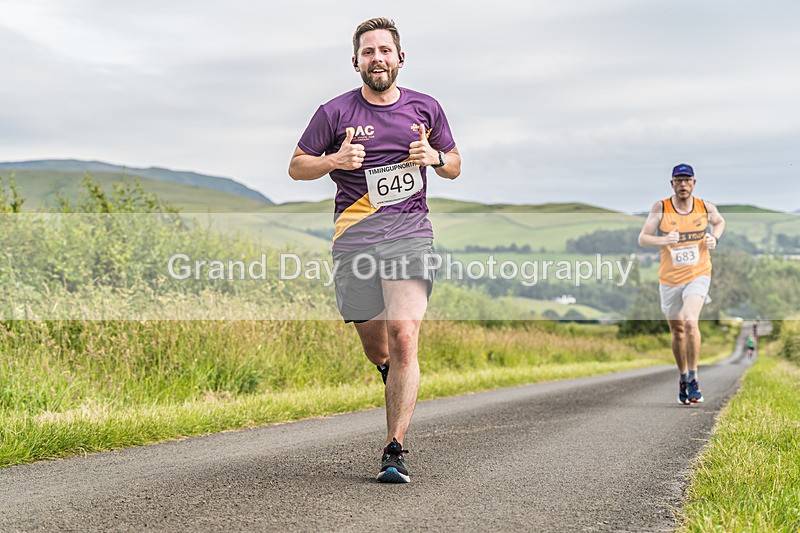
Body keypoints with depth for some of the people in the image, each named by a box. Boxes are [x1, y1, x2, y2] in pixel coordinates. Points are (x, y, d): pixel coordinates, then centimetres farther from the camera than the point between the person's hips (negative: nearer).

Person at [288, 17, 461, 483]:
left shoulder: (425, 108, 8)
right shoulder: (336, 112, 3)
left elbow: (455, 167, 19)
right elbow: (297, 167, 9)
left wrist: (434, 156, -4)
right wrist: (334, 161, -11)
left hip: (410, 232, 0)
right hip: (354, 236, 1)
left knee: (404, 335, -15)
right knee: (372, 337, 8)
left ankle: (395, 450, -12)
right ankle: (390, 371, 47)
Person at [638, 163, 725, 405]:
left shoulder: (706, 207, 0)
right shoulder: (661, 208, -6)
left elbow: (719, 222, 22)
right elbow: (642, 239, -9)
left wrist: (714, 238, 1)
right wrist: (663, 240, -28)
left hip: (698, 275, -1)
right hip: (669, 280, 1)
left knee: (690, 322, -24)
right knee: (677, 332, 12)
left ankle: (693, 378, -13)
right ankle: (683, 378, 34)